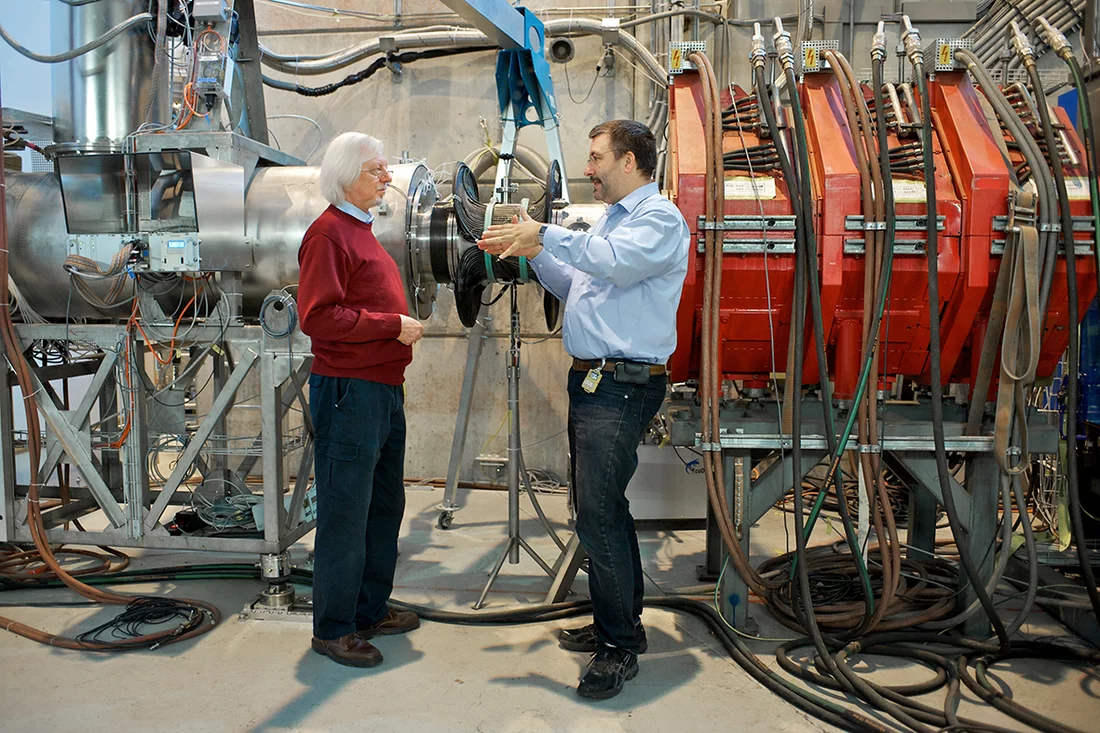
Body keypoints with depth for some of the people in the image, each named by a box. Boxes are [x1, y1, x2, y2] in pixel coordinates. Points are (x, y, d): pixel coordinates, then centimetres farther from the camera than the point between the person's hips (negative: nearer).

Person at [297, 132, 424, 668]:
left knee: (385, 505, 17)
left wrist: (402, 325, 14)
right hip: (349, 391, -10)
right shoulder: (328, 233, -11)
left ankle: (371, 610, 30)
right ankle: (332, 629, 12)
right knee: (345, 512, -1)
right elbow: (318, 317, -21)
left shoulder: (361, 231, 20)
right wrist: (392, 325, -18)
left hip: (383, 388, 10)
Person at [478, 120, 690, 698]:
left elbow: (613, 261, -26)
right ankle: (617, 621, 27)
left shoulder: (660, 217, -7)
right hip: (590, 382, 10)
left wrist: (544, 235, -17)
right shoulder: (611, 218, 22)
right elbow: (576, 286, 28)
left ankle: (621, 645, 1)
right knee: (601, 508, 14)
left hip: (623, 387, -10)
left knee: (598, 512, -11)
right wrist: (532, 253, 15)